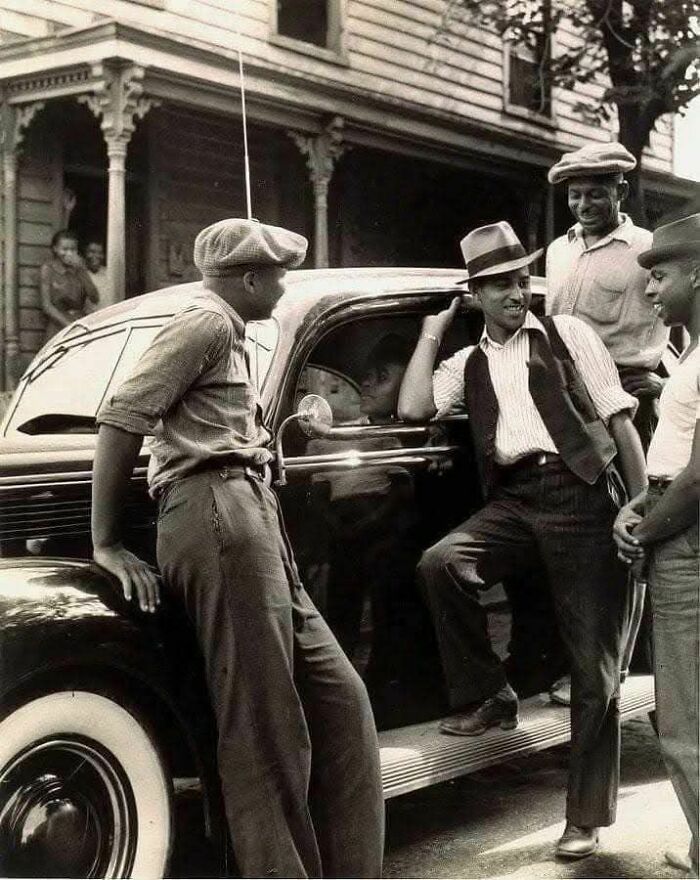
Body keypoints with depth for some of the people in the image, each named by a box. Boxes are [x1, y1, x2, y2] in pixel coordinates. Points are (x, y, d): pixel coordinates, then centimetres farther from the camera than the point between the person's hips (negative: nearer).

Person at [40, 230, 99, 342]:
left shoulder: (79, 269, 13)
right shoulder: (48, 269, 2)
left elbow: (95, 298, 1)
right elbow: (47, 306, -4)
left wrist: (80, 269, -6)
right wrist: (68, 325, -15)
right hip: (58, 329, -3)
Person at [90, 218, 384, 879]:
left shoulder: (221, 328, 30)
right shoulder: (208, 318, -1)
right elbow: (120, 417, -10)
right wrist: (107, 544, -10)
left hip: (248, 523, 10)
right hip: (220, 510, -10)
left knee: (339, 698, 7)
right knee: (265, 726, -11)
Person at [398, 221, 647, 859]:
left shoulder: (568, 334, 9)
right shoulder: (468, 364, 16)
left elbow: (619, 420, 5)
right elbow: (412, 407, 0)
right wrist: (433, 331, 9)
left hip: (583, 496, -2)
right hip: (514, 501, 3)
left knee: (595, 671, -1)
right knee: (439, 562, -27)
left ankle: (587, 817, 11)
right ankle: (490, 696, -5)